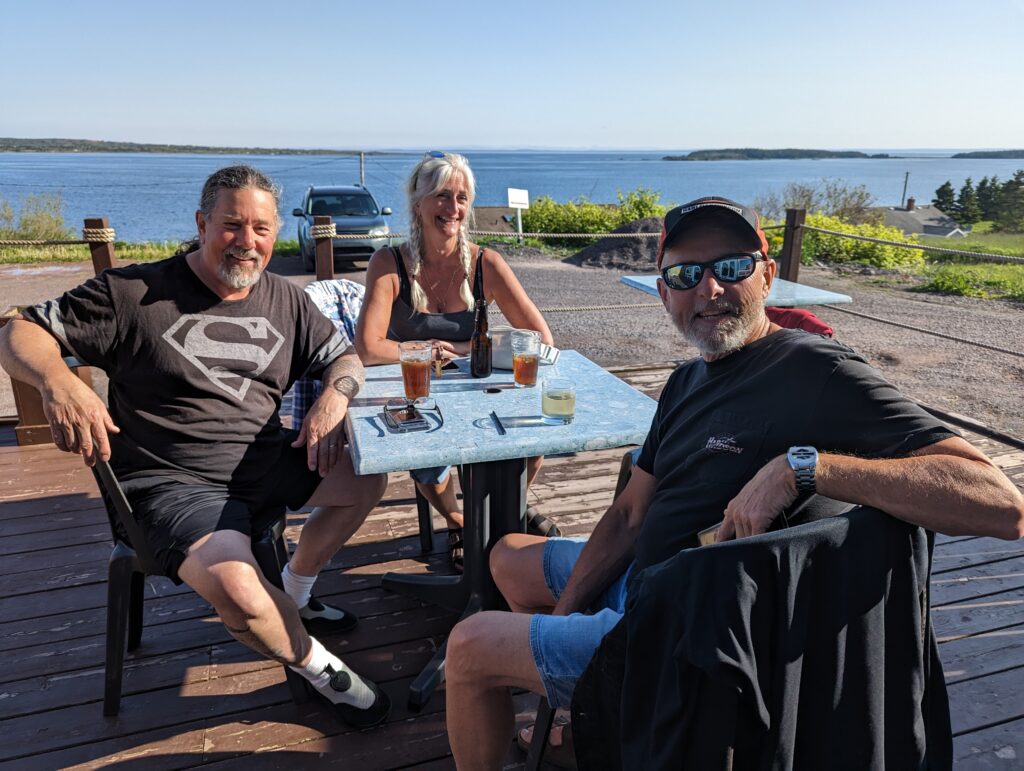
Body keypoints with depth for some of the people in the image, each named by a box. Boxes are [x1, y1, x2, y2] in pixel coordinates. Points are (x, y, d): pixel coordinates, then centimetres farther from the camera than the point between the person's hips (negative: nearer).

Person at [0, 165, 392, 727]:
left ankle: (295, 591, 18)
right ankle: (318, 668, 2)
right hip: (175, 484, -6)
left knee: (369, 475, -5)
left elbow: (345, 359, 14)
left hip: (265, 462, 6)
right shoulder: (135, 293, -8)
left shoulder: (285, 301, 7)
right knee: (238, 593, -31)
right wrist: (57, 382, -29)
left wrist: (332, 399, -9)